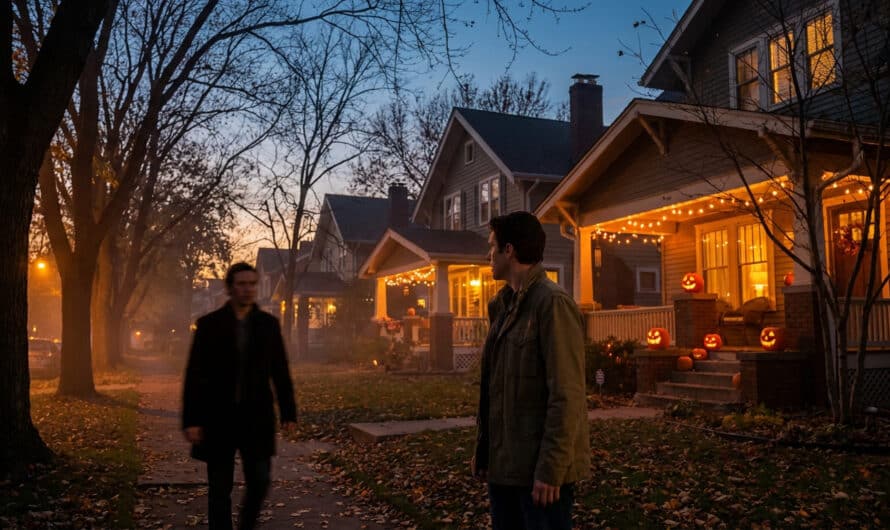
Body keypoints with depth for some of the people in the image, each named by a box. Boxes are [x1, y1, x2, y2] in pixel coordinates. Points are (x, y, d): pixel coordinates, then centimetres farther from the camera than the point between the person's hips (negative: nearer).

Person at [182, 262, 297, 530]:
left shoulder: (268, 323, 2)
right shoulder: (209, 324, -4)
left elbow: (280, 372, 5)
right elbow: (194, 374, -5)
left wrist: (289, 412, 3)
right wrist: (190, 420, -10)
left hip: (256, 417, 2)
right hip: (218, 418, -1)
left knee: (259, 482, 2)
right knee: (220, 488, 5)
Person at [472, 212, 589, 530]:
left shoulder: (553, 303, -13)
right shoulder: (503, 305, 12)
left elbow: (567, 395, -18)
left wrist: (551, 468, -19)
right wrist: (482, 448, 12)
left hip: (538, 467, -7)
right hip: (503, 462, 8)